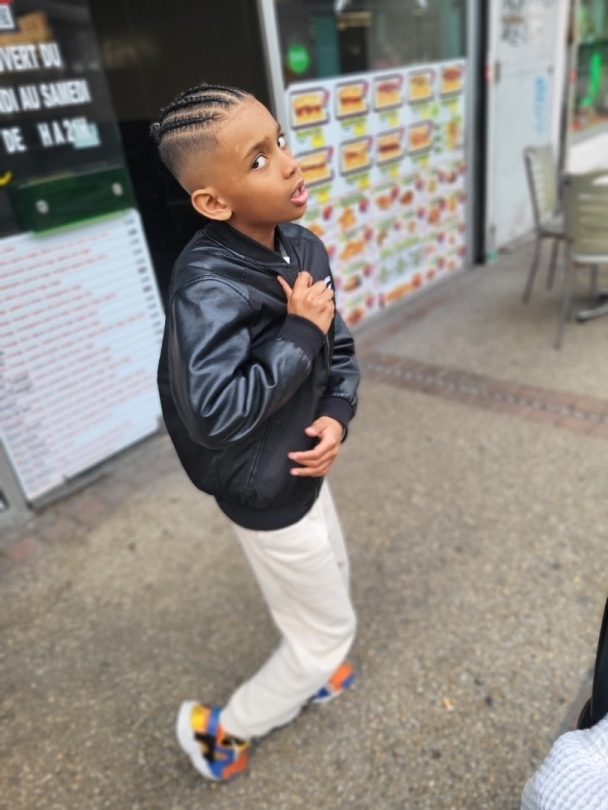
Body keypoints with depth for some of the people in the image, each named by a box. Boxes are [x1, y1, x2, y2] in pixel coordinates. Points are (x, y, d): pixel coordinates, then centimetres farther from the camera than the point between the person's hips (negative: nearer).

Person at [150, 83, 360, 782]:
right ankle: (221, 729, 36)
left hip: (299, 463, 8)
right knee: (328, 628, 12)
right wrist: (299, 330, -31)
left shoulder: (303, 248, -5)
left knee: (330, 574, 31)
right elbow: (215, 414, -38)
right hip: (265, 491, -8)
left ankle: (305, 674, 62)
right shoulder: (208, 287, -30)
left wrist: (337, 415, -13)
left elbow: (338, 347, 4)